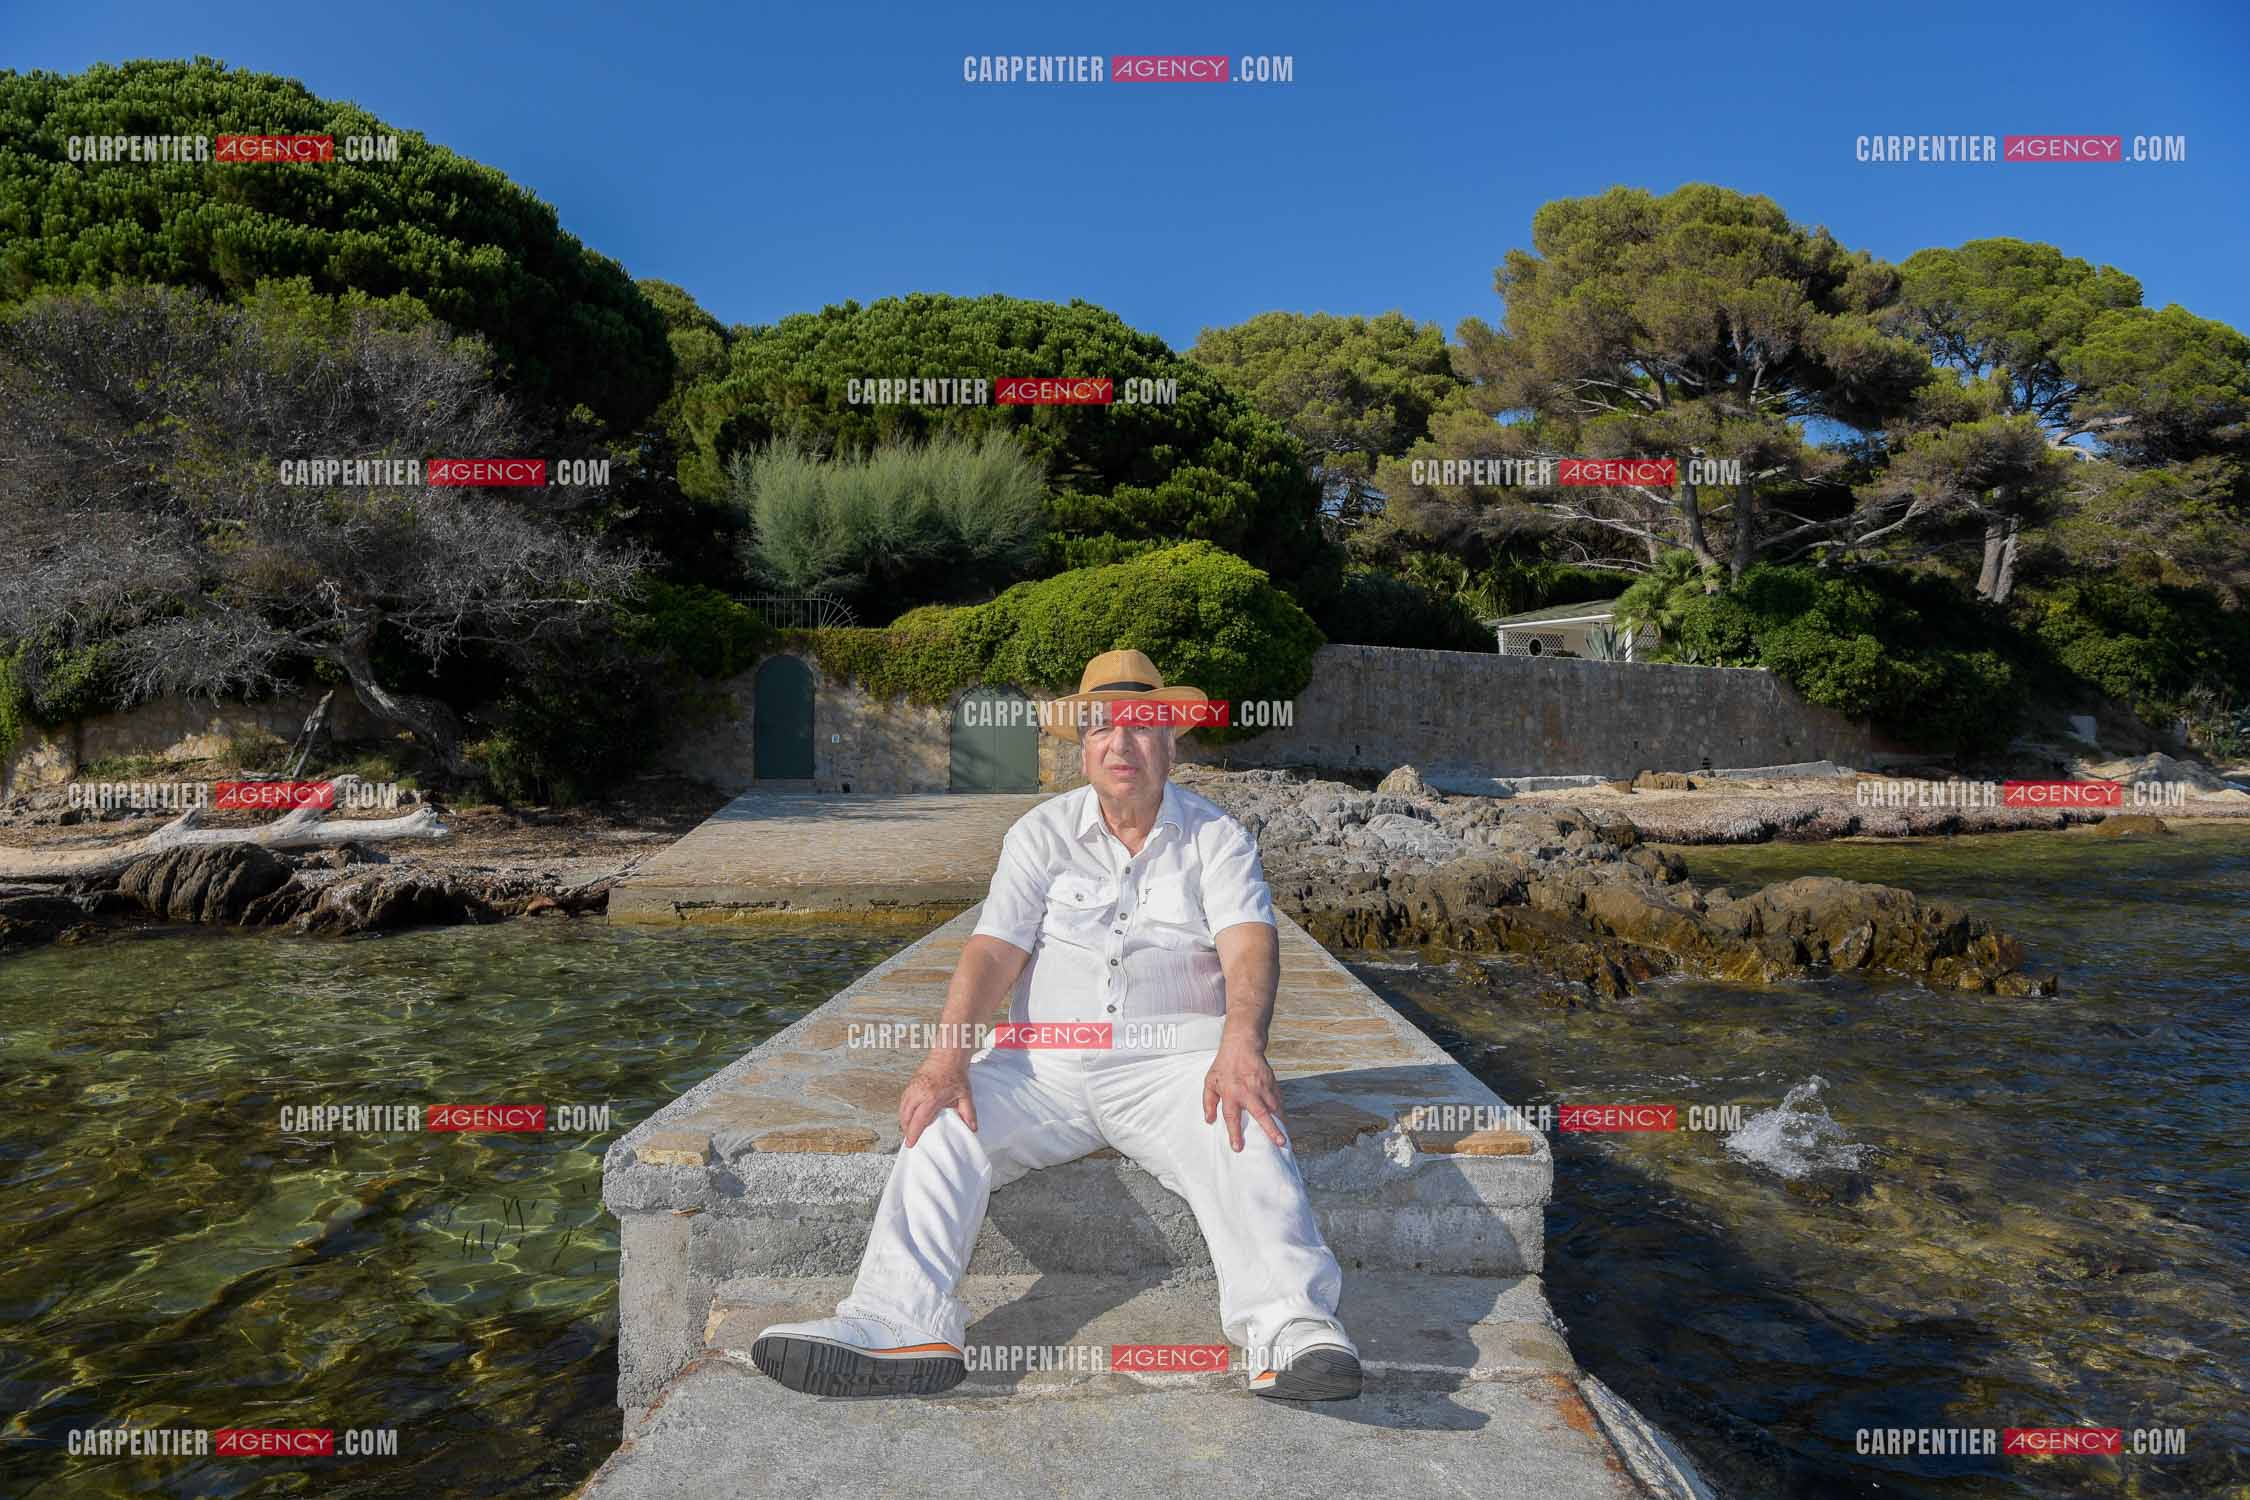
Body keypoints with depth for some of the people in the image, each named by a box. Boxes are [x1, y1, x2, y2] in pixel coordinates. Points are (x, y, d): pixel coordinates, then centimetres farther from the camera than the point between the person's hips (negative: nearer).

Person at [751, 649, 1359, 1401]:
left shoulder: (1216, 837, 5)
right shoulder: (1042, 832, 9)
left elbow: (1249, 944, -12)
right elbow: (993, 950, -1)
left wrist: (1241, 1045, -33)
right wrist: (946, 1054, -20)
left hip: (1170, 1059, -2)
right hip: (1047, 1058, 2)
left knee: (1247, 1132, -32)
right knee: (941, 1123, -23)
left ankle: (1290, 1327, -43)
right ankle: (902, 1321, -32)